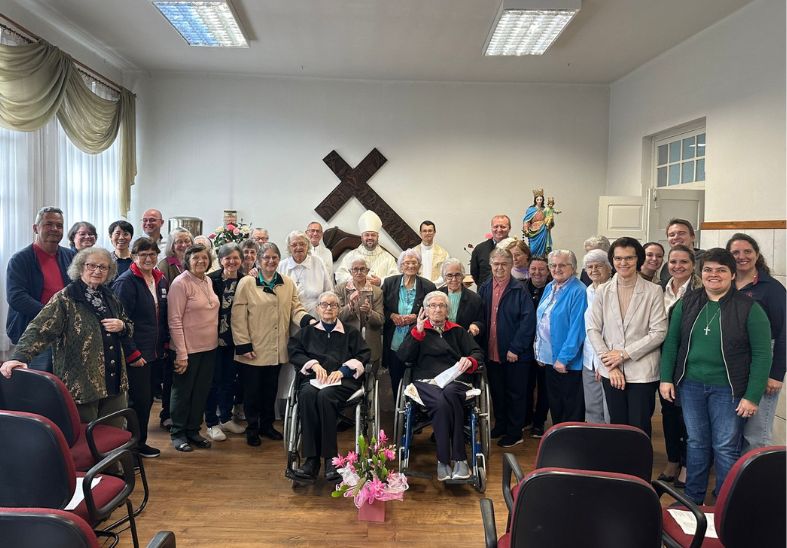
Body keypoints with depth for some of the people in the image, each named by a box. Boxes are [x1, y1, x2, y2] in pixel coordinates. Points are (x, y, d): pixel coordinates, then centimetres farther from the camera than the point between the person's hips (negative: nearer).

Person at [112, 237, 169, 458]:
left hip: (154, 352, 7)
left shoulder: (160, 280, 10)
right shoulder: (126, 282, -13)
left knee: (147, 398, 15)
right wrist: (132, 353, -16)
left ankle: (140, 441, 29)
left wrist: (164, 344, 13)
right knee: (139, 399, -2)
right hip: (136, 353, -7)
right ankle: (135, 444, 15)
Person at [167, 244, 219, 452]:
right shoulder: (180, 283, -14)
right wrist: (181, 354, -18)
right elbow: (175, 321, -16)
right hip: (188, 349, -7)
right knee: (183, 392, 9)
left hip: (209, 347, 7)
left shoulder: (208, 281, 7)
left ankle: (193, 430, 30)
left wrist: (215, 340, 10)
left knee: (201, 392, 15)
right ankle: (178, 433, 24)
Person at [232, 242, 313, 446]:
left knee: (271, 389, 16)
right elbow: (238, 317, -8)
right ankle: (252, 428, 24)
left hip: (277, 350, 4)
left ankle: (267, 425, 33)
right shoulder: (246, 283, -5)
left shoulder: (288, 284, 8)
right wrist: (243, 345, -12)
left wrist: (309, 320, -17)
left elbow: (296, 309, 5)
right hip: (253, 349, -4)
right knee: (252, 390, 7)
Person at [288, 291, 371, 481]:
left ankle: (330, 458, -33)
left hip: (343, 380, -1)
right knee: (307, 395, -35)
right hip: (313, 379, 2)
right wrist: (313, 364, -5)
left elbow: (364, 355, 9)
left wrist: (343, 370, -7)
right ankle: (311, 458, -36)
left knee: (325, 395, -36)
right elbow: (293, 351, 12)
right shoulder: (307, 332, 28)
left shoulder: (350, 332, 23)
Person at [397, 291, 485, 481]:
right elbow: (403, 357, 6)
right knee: (440, 403, -35)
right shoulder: (418, 330, 21)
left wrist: (470, 361, -9)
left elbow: (478, 353, 14)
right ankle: (459, 458, -27)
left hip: (455, 380, 1)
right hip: (426, 381, 0)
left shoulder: (457, 331, 24)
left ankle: (444, 460, -32)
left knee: (449, 394, -36)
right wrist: (418, 331, -4)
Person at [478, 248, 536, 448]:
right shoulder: (484, 289, 5)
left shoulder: (520, 291, -11)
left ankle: (515, 432, 22)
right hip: (492, 352, 5)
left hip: (515, 354, -5)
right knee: (496, 391, 18)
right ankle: (500, 425, 35)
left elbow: (528, 320, -16)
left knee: (515, 393, 9)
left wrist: (516, 348, -18)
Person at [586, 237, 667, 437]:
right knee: (616, 425, 12)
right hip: (611, 372, 3)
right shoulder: (603, 291, 3)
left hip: (642, 372, -2)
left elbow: (659, 332, -8)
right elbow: (593, 329, 0)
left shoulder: (653, 291, -5)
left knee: (639, 429, 4)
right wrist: (610, 366, -7)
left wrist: (625, 354, -12)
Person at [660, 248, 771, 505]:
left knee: (725, 448, 5)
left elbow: (762, 354, -8)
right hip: (690, 385, 3)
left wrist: (752, 396, -12)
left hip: (727, 390, -3)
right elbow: (672, 341, 6)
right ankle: (692, 500, 29)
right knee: (696, 443, 14)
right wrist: (666, 378, 1)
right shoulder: (687, 302, 3)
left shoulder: (749, 308, -7)